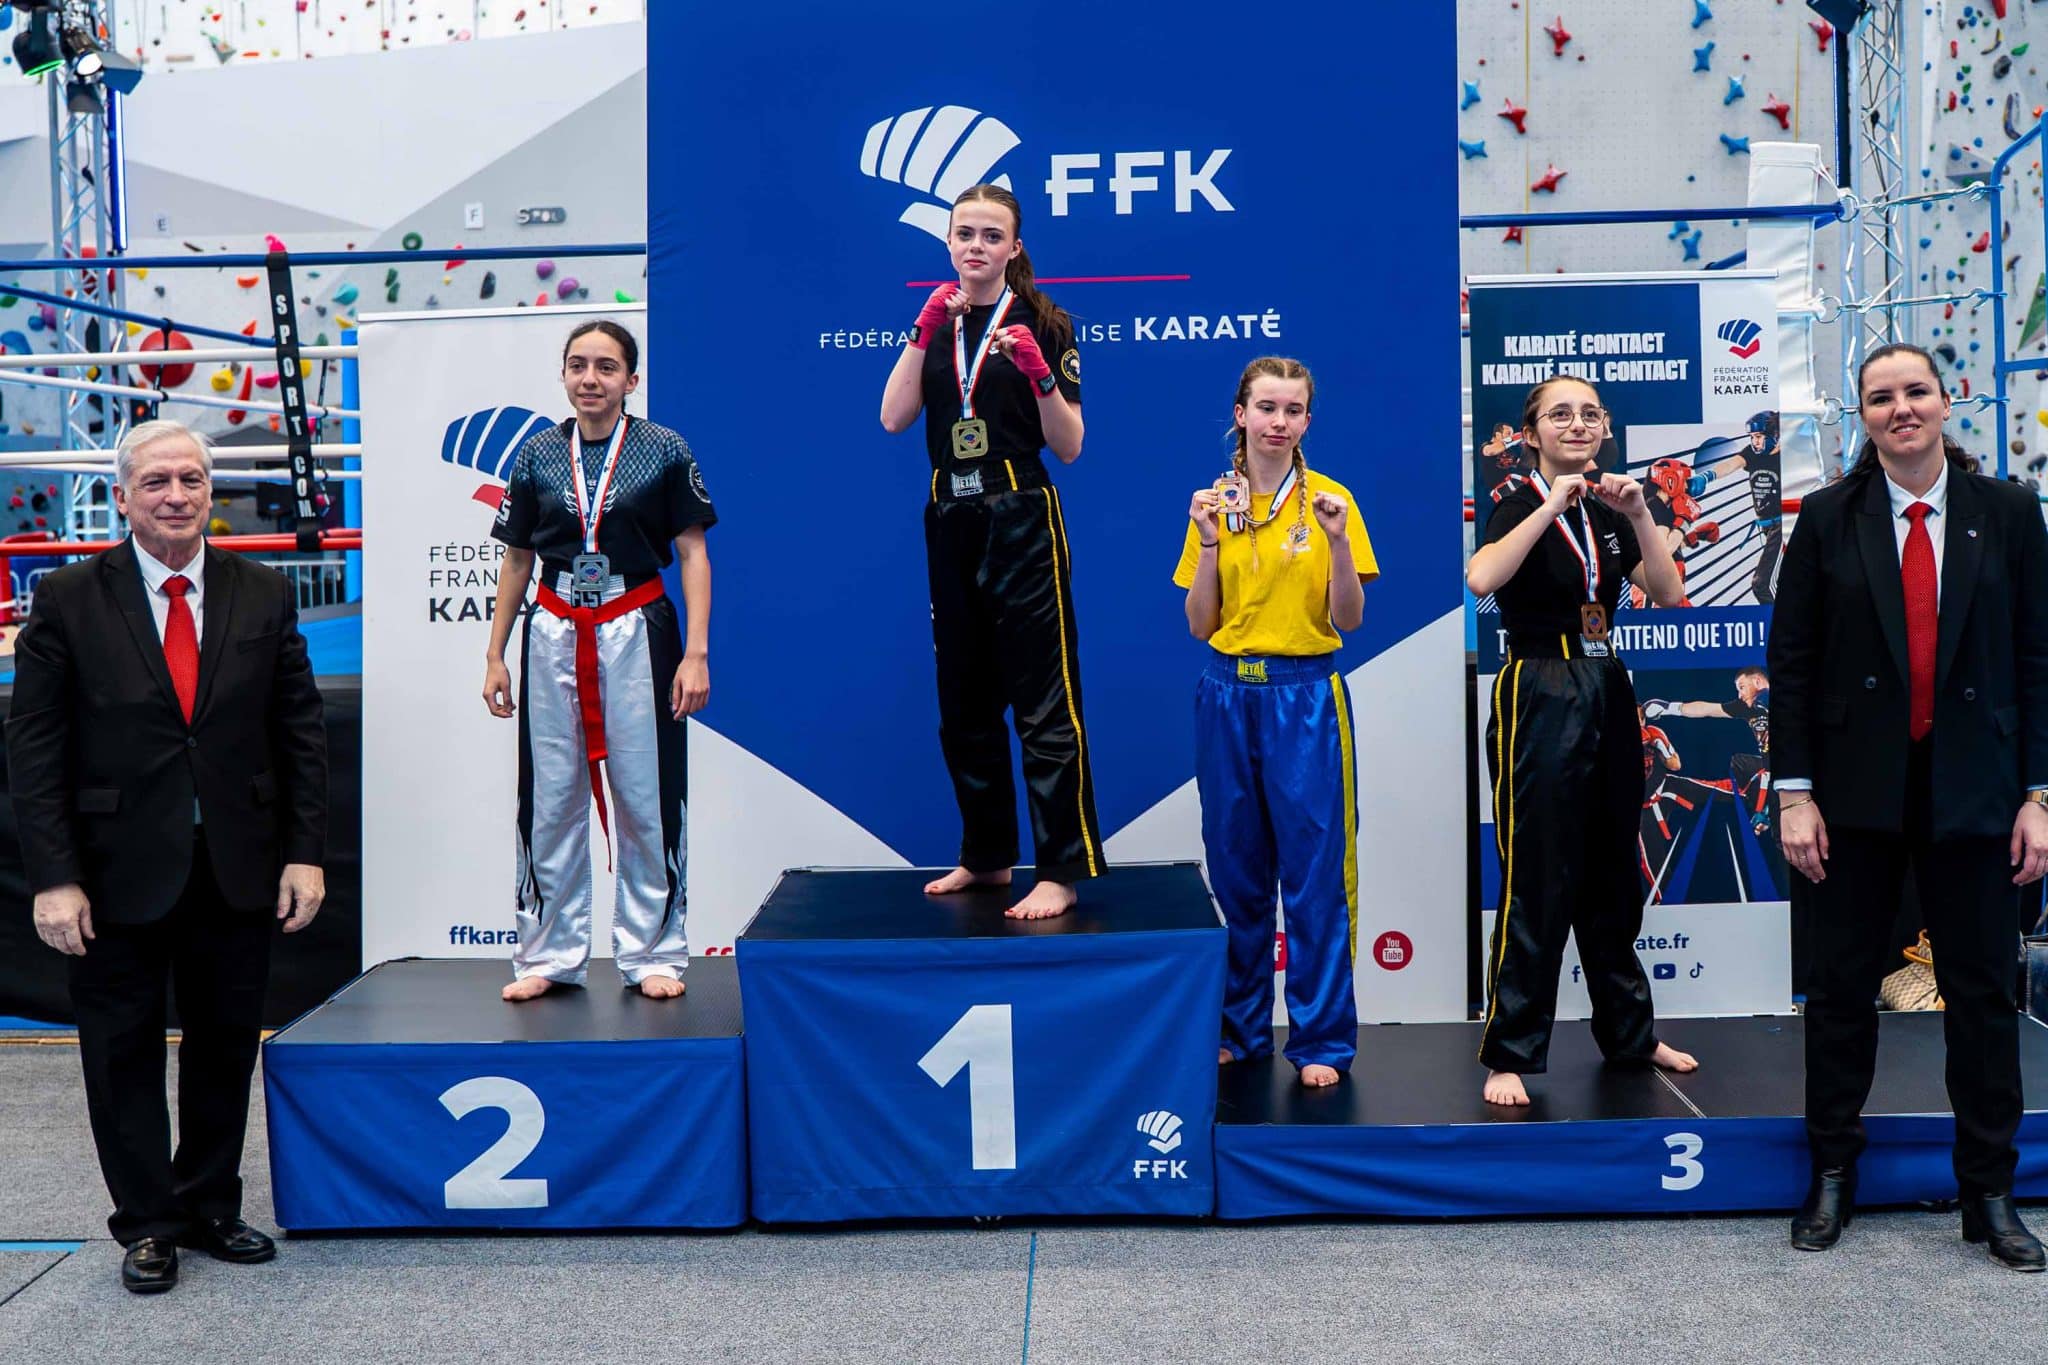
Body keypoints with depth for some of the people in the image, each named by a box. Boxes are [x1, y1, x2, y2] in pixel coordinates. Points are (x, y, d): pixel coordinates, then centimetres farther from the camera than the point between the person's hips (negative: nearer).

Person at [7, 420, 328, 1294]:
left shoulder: (264, 596, 3)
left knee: (225, 1049, 13)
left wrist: (306, 851, -2)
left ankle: (209, 1209, 30)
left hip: (238, 871, 2)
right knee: (124, 1055, 9)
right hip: (120, 876, -2)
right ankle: (146, 1225, 26)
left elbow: (302, 731, 4)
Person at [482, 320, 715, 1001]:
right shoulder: (537, 456, 6)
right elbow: (516, 561, 12)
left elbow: (692, 552, -2)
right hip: (554, 635, 3)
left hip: (638, 632, -2)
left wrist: (695, 652, -9)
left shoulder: (663, 451, -1)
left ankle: (652, 953, 14)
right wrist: (495, 654, 10)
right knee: (550, 799, 7)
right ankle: (550, 956, 18)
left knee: (645, 797, 1)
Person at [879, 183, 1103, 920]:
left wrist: (1040, 374, -20)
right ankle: (986, 855, 26)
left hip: (1022, 525, -5)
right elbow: (894, 419, -4)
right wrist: (924, 331, -10)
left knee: (1043, 705, -6)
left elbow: (1069, 446, -6)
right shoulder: (937, 321, 10)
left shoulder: (1042, 323, -2)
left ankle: (1061, 872, -1)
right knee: (963, 704, 13)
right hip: (951, 523, 6)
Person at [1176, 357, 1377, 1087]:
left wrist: (1338, 542, -19)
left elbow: (1349, 620, -5)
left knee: (1315, 874, 0)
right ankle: (1241, 1028, 24)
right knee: (1236, 871, 10)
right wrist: (1209, 542, -11)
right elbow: (1201, 625, 2)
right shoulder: (1214, 502, 5)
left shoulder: (1331, 500, -2)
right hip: (1227, 696, 3)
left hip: (1305, 697, -3)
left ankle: (1322, 1039, 11)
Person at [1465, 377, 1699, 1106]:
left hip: (1606, 694, 7)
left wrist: (1638, 514, -9)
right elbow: (1481, 579, -27)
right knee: (1537, 881, -5)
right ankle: (1509, 1054, 3)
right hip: (1539, 697, -6)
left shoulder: (1607, 512, 12)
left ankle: (1629, 1032, 29)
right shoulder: (1520, 506, -6)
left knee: (1611, 873, 15)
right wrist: (1552, 506, -24)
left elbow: (1669, 593, 2)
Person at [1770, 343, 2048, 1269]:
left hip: (1973, 793, 1)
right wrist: (1795, 793, -6)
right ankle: (1832, 1177, 23)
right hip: (1855, 793, 0)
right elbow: (1791, 661, -1)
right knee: (1841, 986, 8)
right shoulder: (1828, 518, 0)